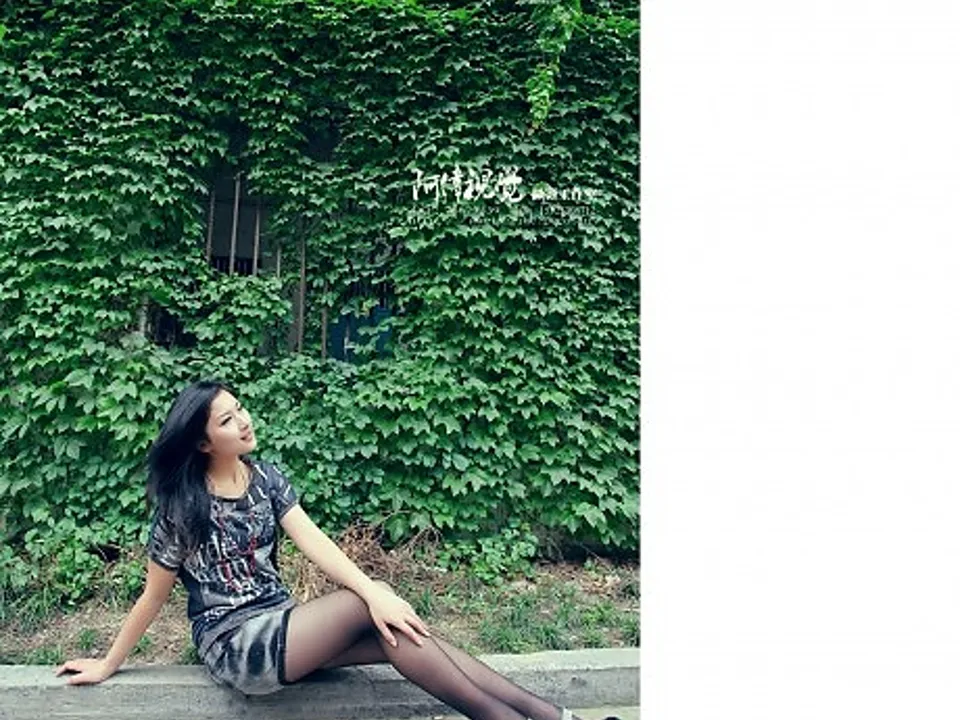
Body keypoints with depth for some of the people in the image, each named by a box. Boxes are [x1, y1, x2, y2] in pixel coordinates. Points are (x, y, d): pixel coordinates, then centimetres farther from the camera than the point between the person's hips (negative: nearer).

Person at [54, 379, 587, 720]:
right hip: (232, 645, -5)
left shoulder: (265, 477, 1)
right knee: (362, 608, -27)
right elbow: (153, 597, -1)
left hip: (281, 622, 5)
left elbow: (311, 540, -10)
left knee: (392, 629, -20)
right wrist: (108, 665, 7)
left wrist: (375, 590, -23)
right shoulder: (181, 510, -12)